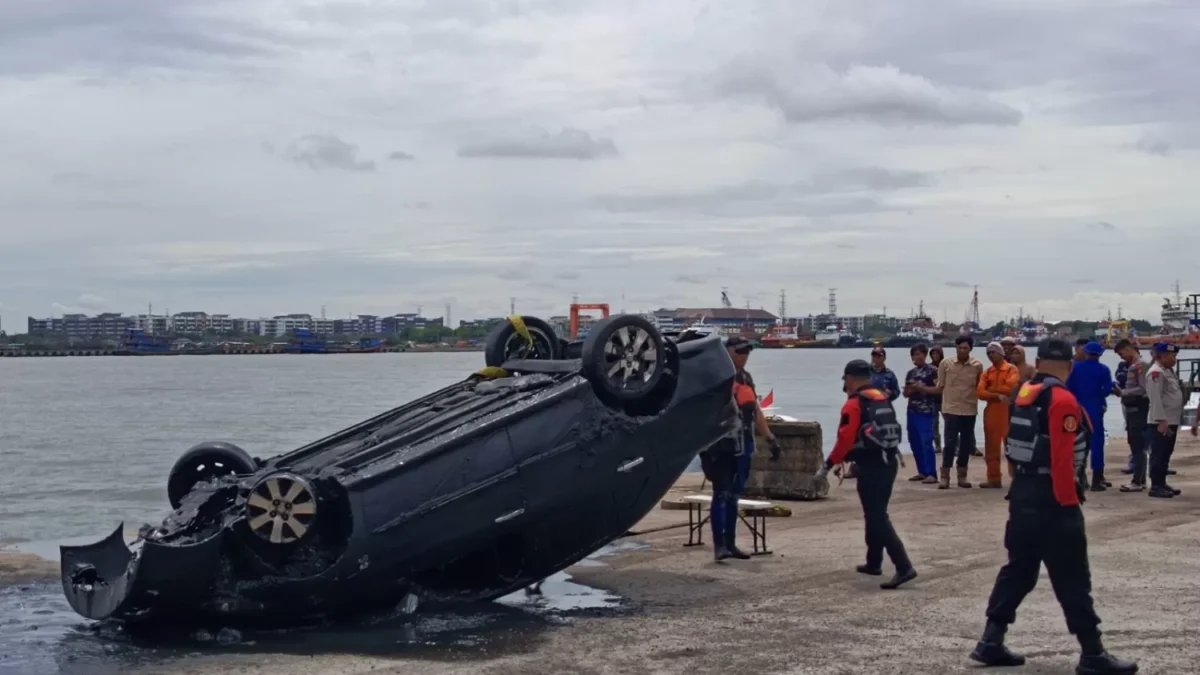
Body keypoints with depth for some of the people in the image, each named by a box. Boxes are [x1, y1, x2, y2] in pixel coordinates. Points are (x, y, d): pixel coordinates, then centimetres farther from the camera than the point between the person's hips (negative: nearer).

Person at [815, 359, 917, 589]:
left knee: (877, 518, -8)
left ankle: (904, 568, -17)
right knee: (875, 512, 22)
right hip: (889, 461, 9)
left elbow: (845, 439, -17)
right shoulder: (883, 399, 15)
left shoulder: (854, 403, -11)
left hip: (871, 466, -9)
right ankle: (874, 562, 32)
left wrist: (828, 465, -9)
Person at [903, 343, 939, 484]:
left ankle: (932, 474, -11)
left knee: (926, 442, -12)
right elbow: (905, 393, 20)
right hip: (912, 411, 7)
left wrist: (921, 388, -16)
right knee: (914, 442, 8)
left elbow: (939, 389, -12)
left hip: (926, 411, -7)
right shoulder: (910, 372, 15)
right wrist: (909, 390, -3)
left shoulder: (932, 371, -4)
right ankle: (922, 472, 17)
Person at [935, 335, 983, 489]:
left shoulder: (977, 365, -1)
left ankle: (962, 476, 18)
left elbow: (980, 387, 12)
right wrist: (943, 405, 6)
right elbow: (940, 386, 6)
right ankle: (945, 476, 0)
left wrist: (973, 398, 2)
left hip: (970, 409, 2)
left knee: (966, 443, 8)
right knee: (950, 442, -6)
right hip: (951, 409, -2)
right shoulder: (946, 364, -3)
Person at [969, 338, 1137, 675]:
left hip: (1022, 495, 8)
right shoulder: (1062, 401, -16)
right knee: (1072, 579, -2)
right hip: (1051, 499, -8)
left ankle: (991, 642, 16)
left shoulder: (1022, 395, 9)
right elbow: (1062, 460, -20)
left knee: (1019, 569, 15)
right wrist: (1069, 502, -15)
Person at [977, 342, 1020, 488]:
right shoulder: (987, 373, 14)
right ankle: (994, 478, 10)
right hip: (991, 411, 5)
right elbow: (980, 392, 1)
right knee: (992, 446, 6)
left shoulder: (1011, 369, 0)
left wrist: (991, 389, -5)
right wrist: (997, 395, -15)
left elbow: (1010, 387, -17)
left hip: (1008, 410, -5)